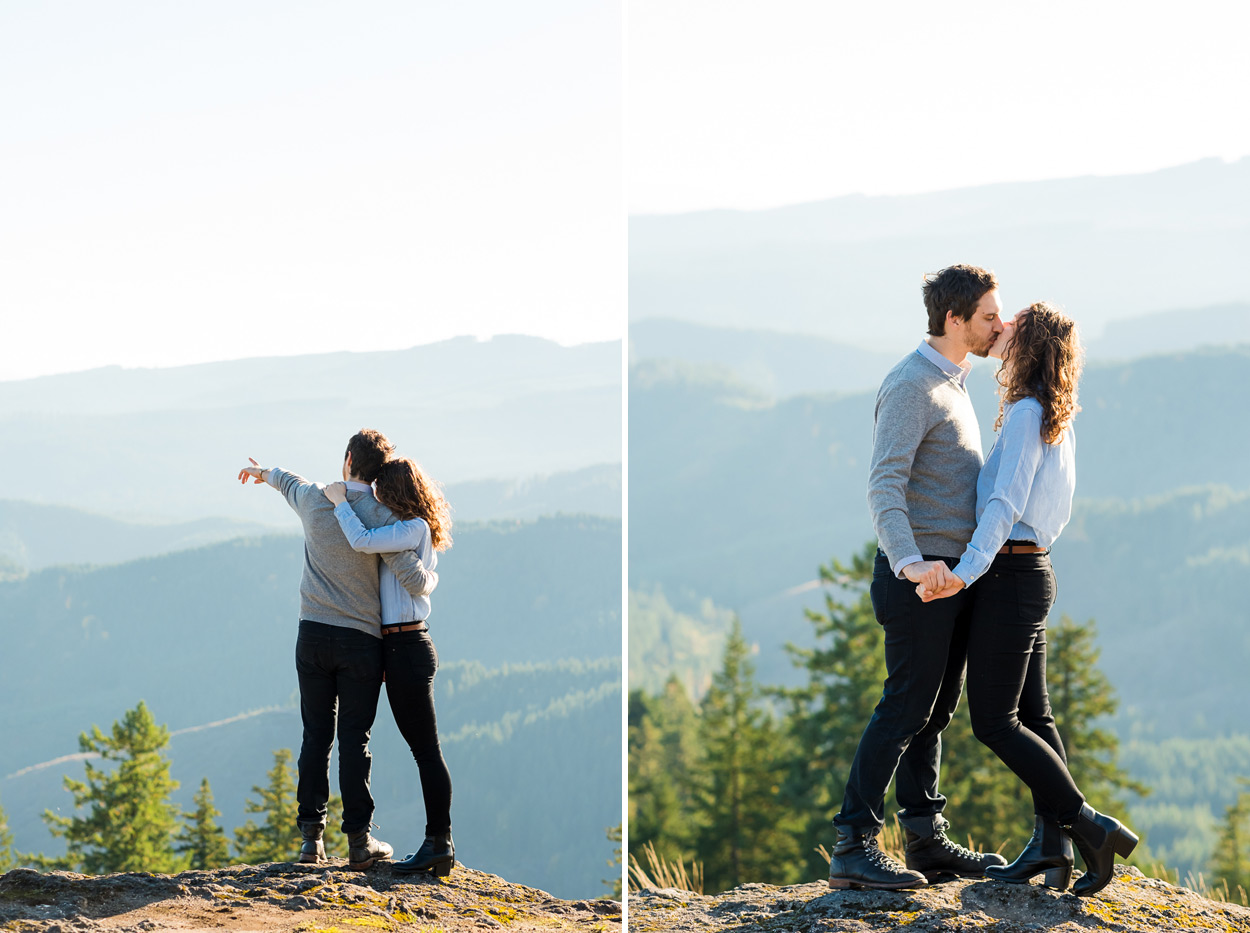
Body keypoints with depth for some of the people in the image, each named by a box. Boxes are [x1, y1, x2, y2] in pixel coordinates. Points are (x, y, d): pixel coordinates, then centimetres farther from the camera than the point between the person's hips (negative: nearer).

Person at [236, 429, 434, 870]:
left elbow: (292, 484, 25)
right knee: (354, 739, 0)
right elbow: (414, 579, -14)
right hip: (362, 639, -3)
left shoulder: (314, 501, 1)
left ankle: (311, 835, 7)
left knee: (316, 735, 8)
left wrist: (267, 473, 49)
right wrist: (431, 576, 11)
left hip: (313, 635, 3)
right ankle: (359, 841, 0)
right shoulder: (383, 519, -9)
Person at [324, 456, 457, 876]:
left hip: (407, 646, -10)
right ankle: (438, 845, 11)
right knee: (421, 748, 9)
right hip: (400, 647, 10)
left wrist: (340, 501, -10)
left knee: (426, 748, -8)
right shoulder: (412, 532, 17)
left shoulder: (415, 528, -11)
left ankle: (439, 843, -7)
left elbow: (363, 541, -24)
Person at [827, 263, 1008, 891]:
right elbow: (884, 486, -25)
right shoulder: (910, 386, -14)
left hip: (951, 575, 10)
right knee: (906, 709, -11)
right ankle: (853, 846, -11)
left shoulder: (951, 384, 18)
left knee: (933, 711, 11)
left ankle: (928, 843, 15)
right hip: (919, 577, -10)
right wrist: (909, 562, -40)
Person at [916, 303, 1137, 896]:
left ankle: (1089, 825, -10)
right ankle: (1052, 842, 5)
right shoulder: (1059, 423, 12)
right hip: (1034, 570, 9)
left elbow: (1006, 504, -22)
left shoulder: (1027, 413, -15)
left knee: (995, 721, -7)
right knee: (1031, 715, 9)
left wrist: (965, 572, -28)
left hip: (1010, 576, -9)